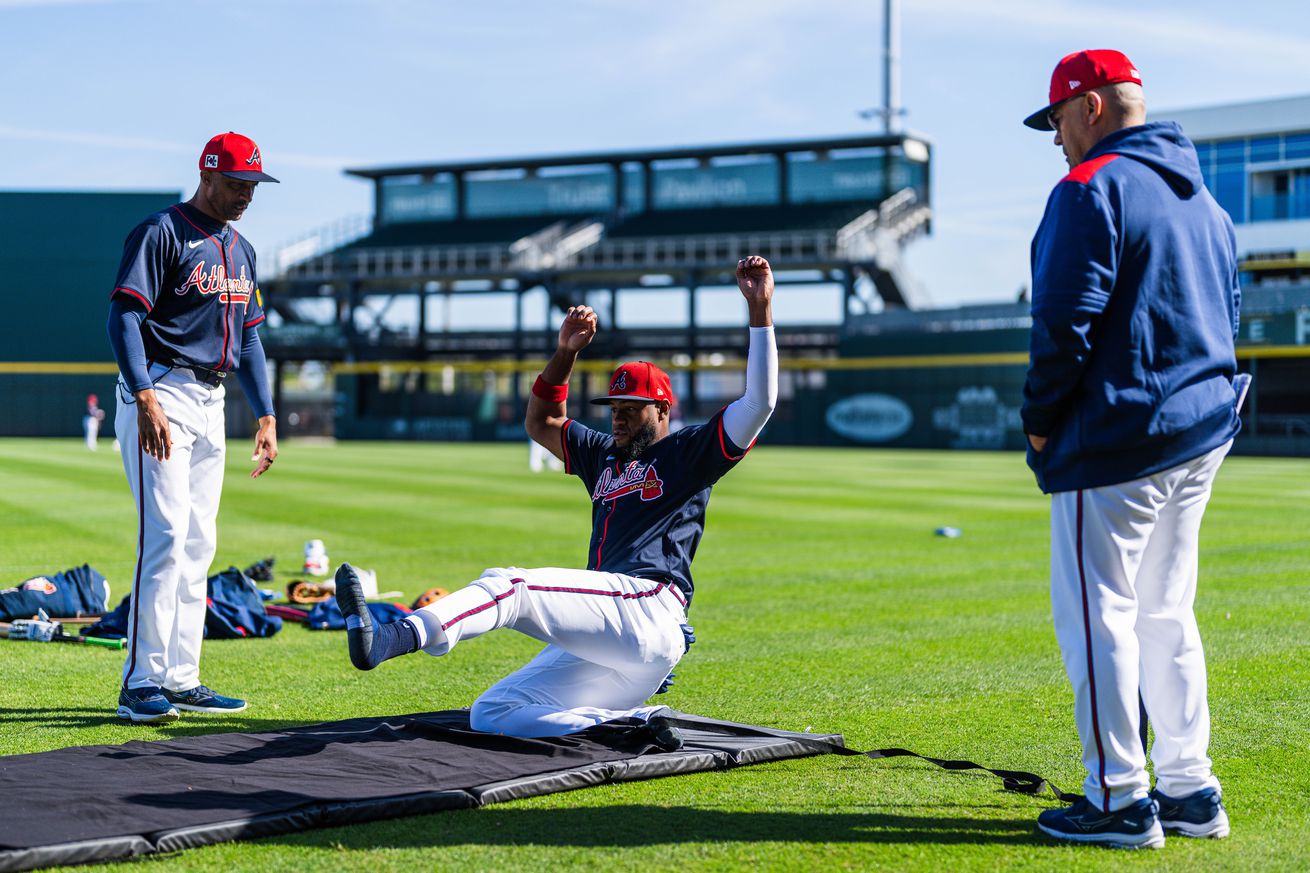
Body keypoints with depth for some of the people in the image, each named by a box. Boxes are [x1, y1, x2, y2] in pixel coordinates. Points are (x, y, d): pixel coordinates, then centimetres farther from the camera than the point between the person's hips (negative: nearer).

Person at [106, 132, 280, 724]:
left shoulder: (240, 250, 18)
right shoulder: (161, 232, -8)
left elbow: (248, 337, 22)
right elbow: (124, 316, -16)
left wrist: (266, 415, 14)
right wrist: (145, 398, -28)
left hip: (211, 402, 9)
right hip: (161, 394, -8)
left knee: (198, 543, 8)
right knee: (165, 534, -15)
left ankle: (180, 680, 13)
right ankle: (142, 683, -12)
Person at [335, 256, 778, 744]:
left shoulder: (687, 453, 9)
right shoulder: (604, 457, 31)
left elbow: (759, 404, -2)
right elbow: (541, 423, 39)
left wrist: (760, 310, -6)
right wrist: (565, 354, 24)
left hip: (646, 608, -9)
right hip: (600, 645, 9)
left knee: (507, 584, -27)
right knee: (490, 715, -4)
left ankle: (385, 642, -45)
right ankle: (629, 722, -18)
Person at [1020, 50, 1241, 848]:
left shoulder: (1092, 189, -10)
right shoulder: (1203, 198, 17)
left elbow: (1066, 319, -17)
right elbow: (1229, 311, 19)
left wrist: (1041, 419, -7)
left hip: (1117, 438, -9)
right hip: (1204, 433, 9)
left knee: (1097, 615, -3)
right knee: (1165, 615, 16)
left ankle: (1121, 801, 0)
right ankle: (1190, 790, 19)